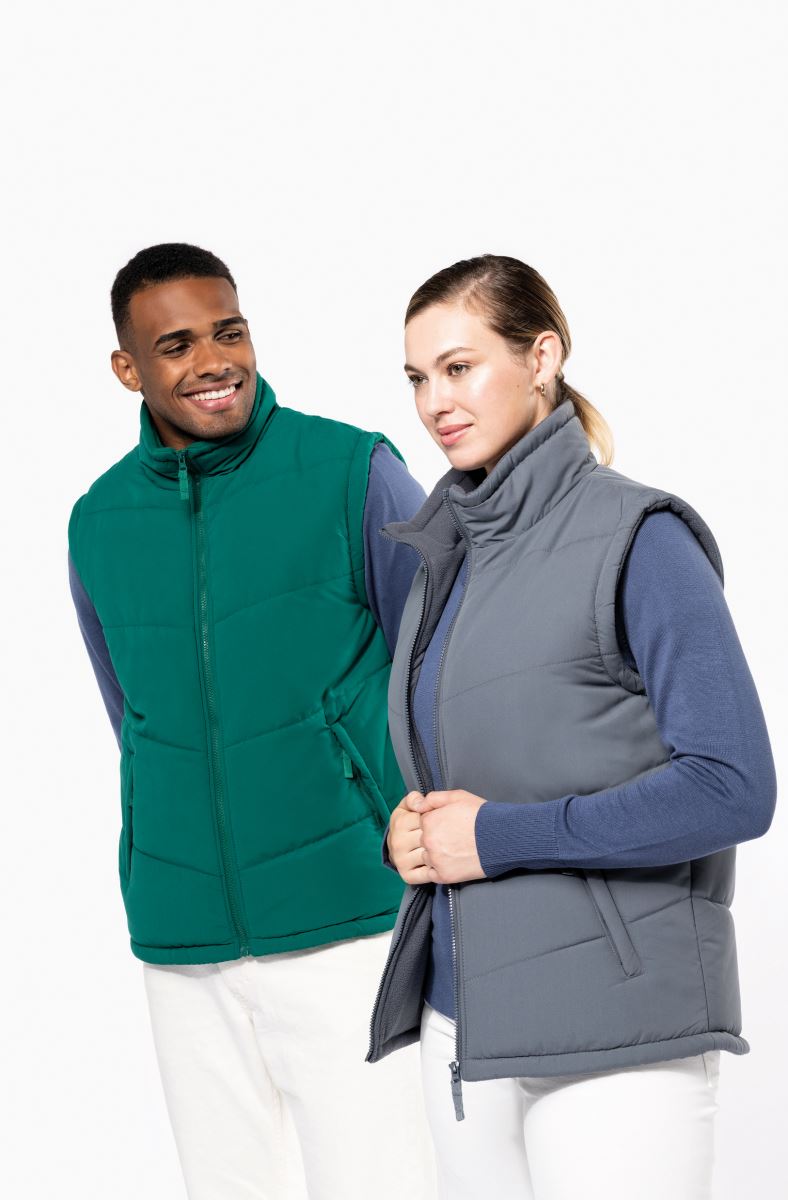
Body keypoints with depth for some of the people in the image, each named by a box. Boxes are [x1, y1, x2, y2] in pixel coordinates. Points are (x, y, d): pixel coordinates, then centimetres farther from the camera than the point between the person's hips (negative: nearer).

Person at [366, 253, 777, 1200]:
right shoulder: (446, 555, 14)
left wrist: (498, 836, -14)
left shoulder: (638, 538, -8)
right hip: (462, 1016, 7)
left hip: (615, 1031, -6)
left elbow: (732, 789, -15)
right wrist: (407, 830, 0)